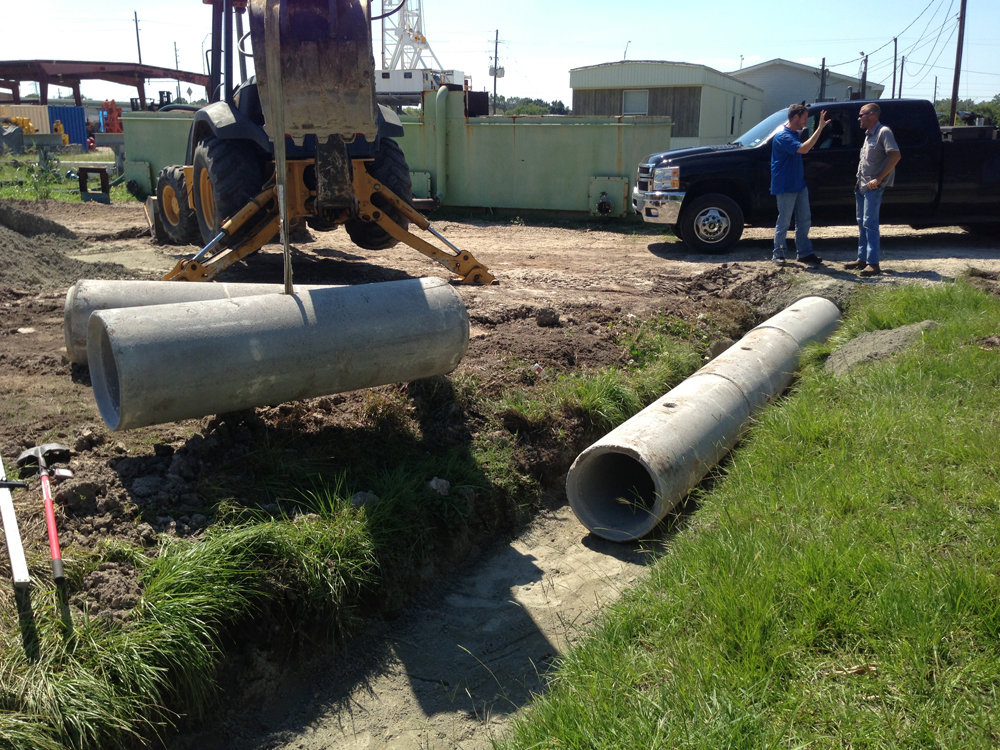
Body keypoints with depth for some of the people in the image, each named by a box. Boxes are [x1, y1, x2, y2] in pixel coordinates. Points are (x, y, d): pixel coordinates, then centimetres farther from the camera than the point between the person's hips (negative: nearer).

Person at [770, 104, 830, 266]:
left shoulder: (794, 134, 13)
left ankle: (804, 253, 17)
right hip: (785, 187, -10)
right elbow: (803, 149, -34)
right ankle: (778, 254, 10)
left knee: (804, 220, 10)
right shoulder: (783, 136, -19)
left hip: (799, 185, 10)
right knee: (784, 222, -1)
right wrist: (819, 129, -33)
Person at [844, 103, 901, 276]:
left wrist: (879, 179, -21)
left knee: (870, 223, -12)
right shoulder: (869, 134, 17)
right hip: (862, 185, 10)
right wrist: (860, 181, 12)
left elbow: (896, 156, -21)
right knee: (862, 223, 13)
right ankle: (862, 259, 20)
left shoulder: (883, 132, -11)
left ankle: (874, 263, -11)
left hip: (873, 187, -10)